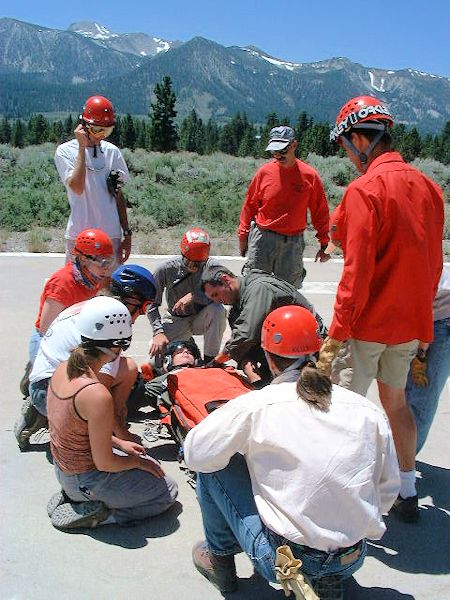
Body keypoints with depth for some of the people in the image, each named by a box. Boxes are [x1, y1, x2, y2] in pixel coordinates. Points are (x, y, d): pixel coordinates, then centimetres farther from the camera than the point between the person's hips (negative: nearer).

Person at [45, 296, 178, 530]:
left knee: (148, 465, 24)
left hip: (62, 468, 8)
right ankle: (92, 513, 0)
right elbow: (104, 463, -23)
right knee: (168, 490, 8)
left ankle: (72, 496, 14)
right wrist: (139, 461, -4)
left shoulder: (63, 369, -7)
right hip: (84, 480, -8)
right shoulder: (97, 396, -33)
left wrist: (119, 443, 10)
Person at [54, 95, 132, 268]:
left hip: (111, 235, 3)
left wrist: (127, 233, 10)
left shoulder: (112, 151, 9)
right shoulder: (65, 151, -2)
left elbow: (118, 195, 12)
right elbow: (77, 188, -19)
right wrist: (82, 147, -14)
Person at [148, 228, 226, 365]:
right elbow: (152, 305, -11)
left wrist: (193, 296, -34)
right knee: (156, 350, -22)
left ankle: (210, 360, -16)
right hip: (176, 321, 1)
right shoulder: (166, 269, -15)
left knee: (217, 309, -33)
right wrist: (159, 332, -25)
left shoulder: (212, 266, -15)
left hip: (201, 320, 0)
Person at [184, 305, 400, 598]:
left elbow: (195, 453, -3)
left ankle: (220, 560, 25)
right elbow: (389, 489, 5)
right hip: (353, 560, 5)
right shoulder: (370, 411, -4)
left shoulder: (255, 406, -13)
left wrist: (241, 441, 16)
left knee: (212, 465, 9)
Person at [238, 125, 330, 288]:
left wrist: (324, 244, 3)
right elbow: (250, 205, 8)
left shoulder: (309, 175, -4)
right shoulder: (265, 171, -2)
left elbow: (320, 212, 3)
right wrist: (243, 235, 9)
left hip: (293, 242, 0)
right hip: (262, 238, 1)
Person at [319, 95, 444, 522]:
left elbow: (357, 270, -21)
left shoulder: (364, 189, -16)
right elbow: (433, 261, 12)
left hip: (368, 325, -8)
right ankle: (408, 495, 31)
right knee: (395, 400, 21)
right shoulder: (427, 187, 6)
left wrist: (337, 332, -15)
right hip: (410, 323, 8)